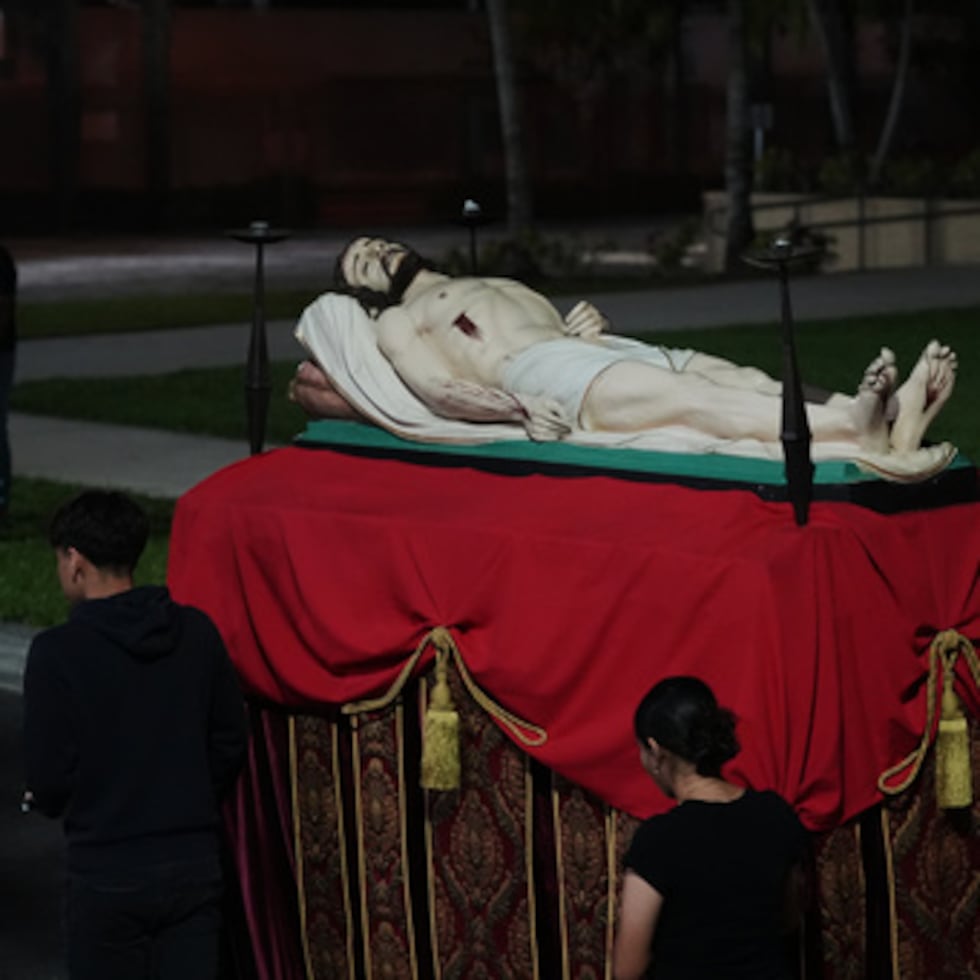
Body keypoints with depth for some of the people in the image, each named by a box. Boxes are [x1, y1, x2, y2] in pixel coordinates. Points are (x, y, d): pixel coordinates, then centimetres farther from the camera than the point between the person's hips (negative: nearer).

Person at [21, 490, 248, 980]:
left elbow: (47, 774, -11)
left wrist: (48, 801, 11)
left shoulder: (58, 651, -14)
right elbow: (230, 742, 6)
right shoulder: (197, 632, -1)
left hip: (109, 871, -3)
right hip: (194, 863, 4)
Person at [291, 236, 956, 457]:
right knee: (698, 397, -34)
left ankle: (893, 424, -47)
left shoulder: (507, 290, 42)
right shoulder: (399, 323, 21)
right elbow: (441, 392, 1)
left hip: (616, 351, 7)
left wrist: (590, 322, 6)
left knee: (749, 381, -22)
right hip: (543, 376, -7)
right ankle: (852, 427, -58)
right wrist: (516, 409, -18)